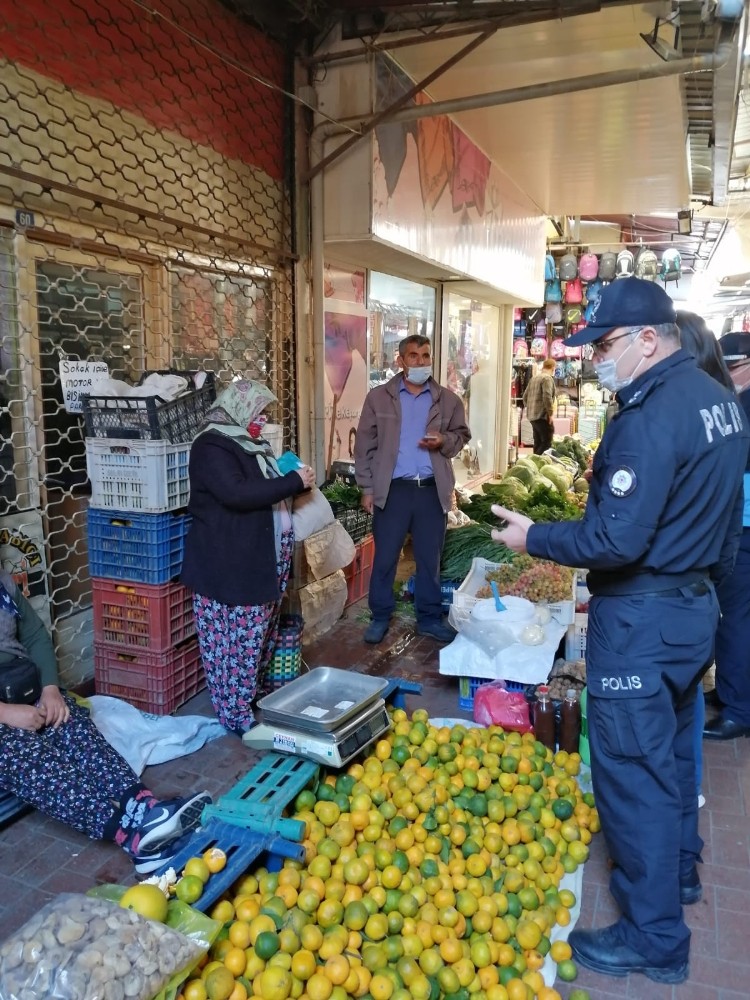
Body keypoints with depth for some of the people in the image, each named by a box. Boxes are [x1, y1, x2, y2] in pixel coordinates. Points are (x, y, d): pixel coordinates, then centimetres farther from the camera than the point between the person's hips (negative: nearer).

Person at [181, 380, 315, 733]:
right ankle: (237, 715, 11)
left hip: (263, 557, 10)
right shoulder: (212, 446, -14)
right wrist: (294, 481, -21)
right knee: (238, 639, -1)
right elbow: (237, 493, -28)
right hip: (230, 564, -10)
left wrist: (295, 482, 11)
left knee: (259, 636, 18)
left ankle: (252, 696, 33)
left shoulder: (249, 443, 16)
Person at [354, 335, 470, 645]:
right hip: (393, 489, -1)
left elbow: (461, 435, 13)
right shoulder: (378, 397, 1)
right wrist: (367, 487, -2)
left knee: (430, 558, 10)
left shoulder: (448, 399, 4)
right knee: (384, 557, 6)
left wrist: (444, 441, -10)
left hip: (433, 490, 1)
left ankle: (429, 618, 24)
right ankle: (380, 617, 21)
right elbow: (365, 445, 2)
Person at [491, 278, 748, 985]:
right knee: (671, 747, 25)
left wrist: (535, 539, -15)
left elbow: (617, 541, -28)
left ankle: (654, 937, 19)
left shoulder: (652, 416, -24)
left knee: (632, 767, 4)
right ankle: (678, 869, 46)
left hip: (643, 620, -10)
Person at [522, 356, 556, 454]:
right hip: (542, 416, -9)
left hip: (532, 416, 9)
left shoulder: (534, 378, 16)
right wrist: (550, 413, -14)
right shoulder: (548, 378, -10)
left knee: (538, 443, 14)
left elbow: (525, 396, 20)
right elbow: (547, 397, -21)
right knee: (546, 443, -7)